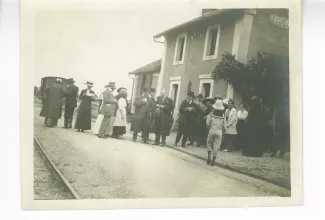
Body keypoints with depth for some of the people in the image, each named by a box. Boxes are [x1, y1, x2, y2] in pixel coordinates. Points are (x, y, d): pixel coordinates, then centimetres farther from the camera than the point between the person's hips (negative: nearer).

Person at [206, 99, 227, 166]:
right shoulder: (223, 115, 1)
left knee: (209, 143, 19)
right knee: (216, 146, 6)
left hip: (212, 130, 0)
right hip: (219, 131, 0)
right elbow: (224, 126, 3)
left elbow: (207, 123, -5)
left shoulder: (211, 114, -2)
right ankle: (213, 160, 9)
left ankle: (209, 157, 9)